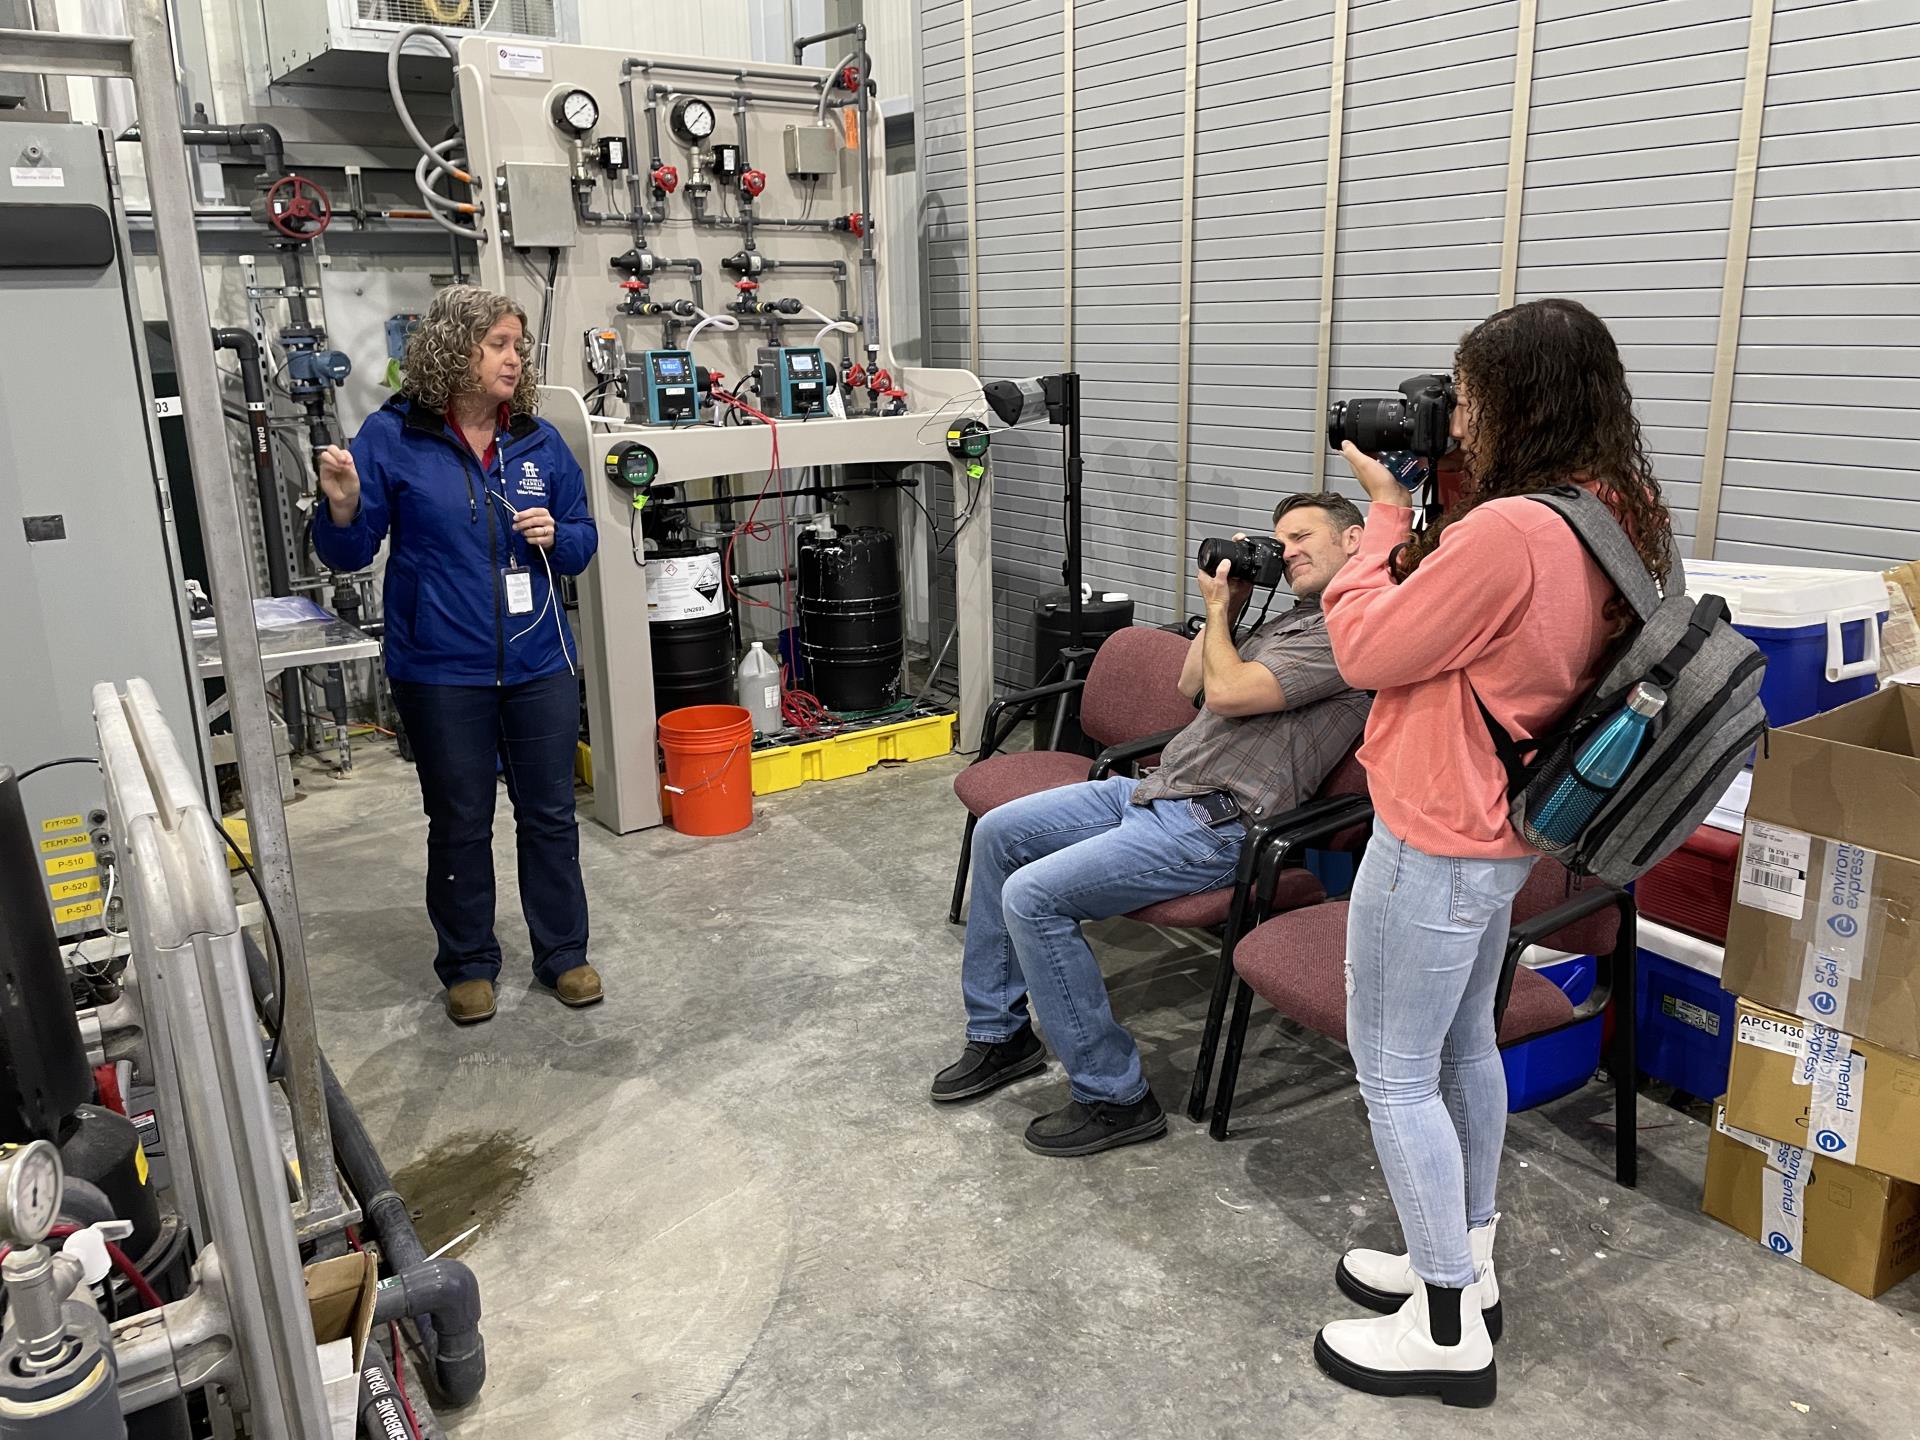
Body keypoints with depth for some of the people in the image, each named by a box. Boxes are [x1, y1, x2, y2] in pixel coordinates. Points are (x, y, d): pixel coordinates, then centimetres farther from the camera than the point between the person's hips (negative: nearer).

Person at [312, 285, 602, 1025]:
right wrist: (342, 510, -24)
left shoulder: (539, 441, 2)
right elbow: (350, 551, -4)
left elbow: (583, 539, 10)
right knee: (459, 824, 11)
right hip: (441, 669, -3)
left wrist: (557, 536, -11)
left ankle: (563, 953, 28)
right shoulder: (392, 437, -6)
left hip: (539, 662, 3)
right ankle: (468, 964, 28)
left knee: (550, 814, 12)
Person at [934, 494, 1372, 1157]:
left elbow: (1227, 692, -21)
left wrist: (1217, 611, -4)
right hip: (1156, 786, 11)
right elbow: (1191, 686, 24)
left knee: (1031, 896, -22)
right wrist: (1229, 604, 14)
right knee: (997, 833, 9)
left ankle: (1114, 1098, -9)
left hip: (1210, 826, -10)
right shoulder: (1293, 620, 20)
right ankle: (1000, 1034, 18)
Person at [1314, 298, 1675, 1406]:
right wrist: (1427, 521, 2)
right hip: (1502, 831, 10)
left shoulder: (1507, 531, -28)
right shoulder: (1618, 522, 3)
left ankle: (1447, 1329, 19)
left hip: (1437, 841, -10)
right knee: (1462, 1046, 23)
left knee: (1393, 1073, 5)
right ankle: (1465, 1264, 40)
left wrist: (1388, 513, -7)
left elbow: (1366, 652, -18)